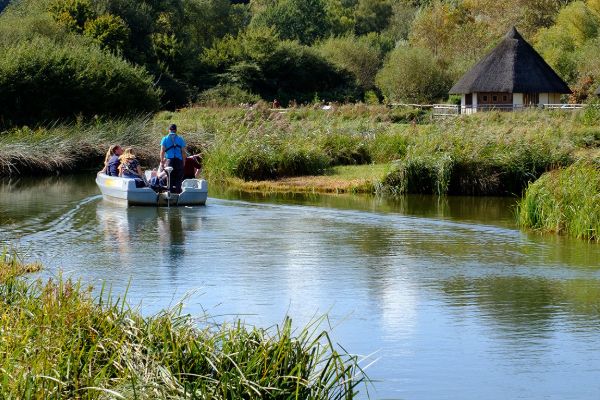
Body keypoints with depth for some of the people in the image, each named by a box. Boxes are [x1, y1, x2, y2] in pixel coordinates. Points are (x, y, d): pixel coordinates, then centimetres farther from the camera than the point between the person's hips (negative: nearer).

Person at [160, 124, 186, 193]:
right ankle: (178, 192, -3)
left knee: (170, 179, 4)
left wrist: (162, 161, 2)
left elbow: (162, 151, -2)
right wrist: (184, 162, 10)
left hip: (169, 161, 0)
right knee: (178, 179, 4)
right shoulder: (180, 139, 6)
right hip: (179, 161, 0)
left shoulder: (165, 139, 6)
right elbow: (183, 152, 3)